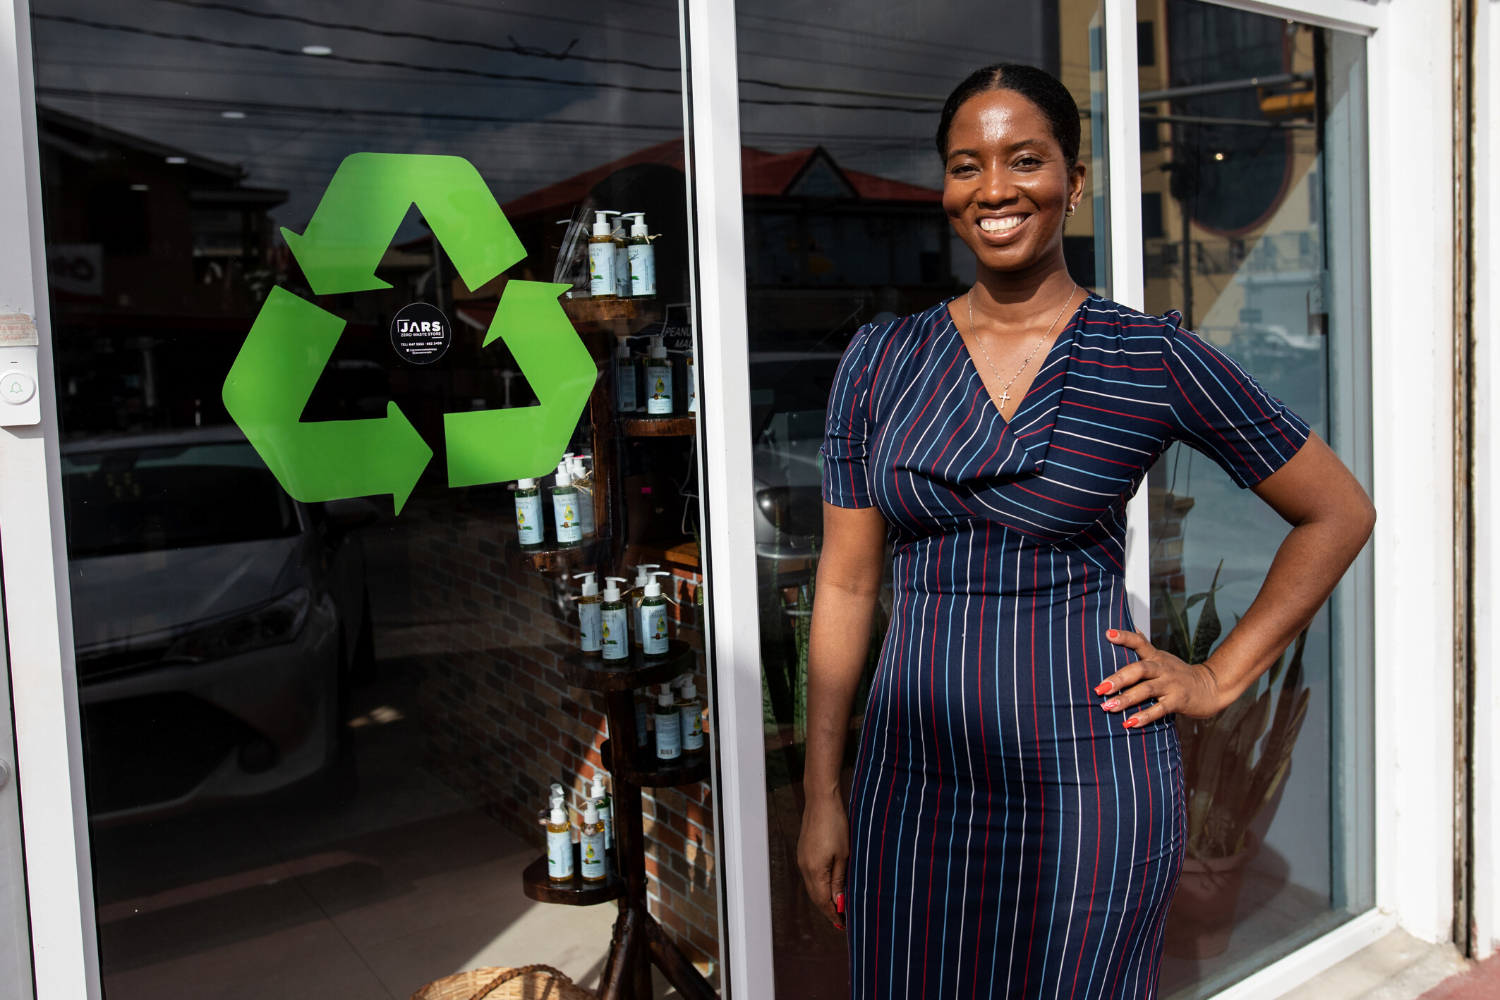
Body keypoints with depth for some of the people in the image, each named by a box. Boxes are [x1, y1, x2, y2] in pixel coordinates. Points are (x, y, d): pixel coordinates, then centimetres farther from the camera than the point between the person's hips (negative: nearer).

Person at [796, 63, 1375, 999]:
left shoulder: (1154, 359, -5)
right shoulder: (881, 359, 2)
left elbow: (1340, 511, 5)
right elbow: (846, 583, 4)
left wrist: (1220, 678, 0)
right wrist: (822, 797, 4)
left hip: (1085, 785, -2)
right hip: (911, 782, 3)